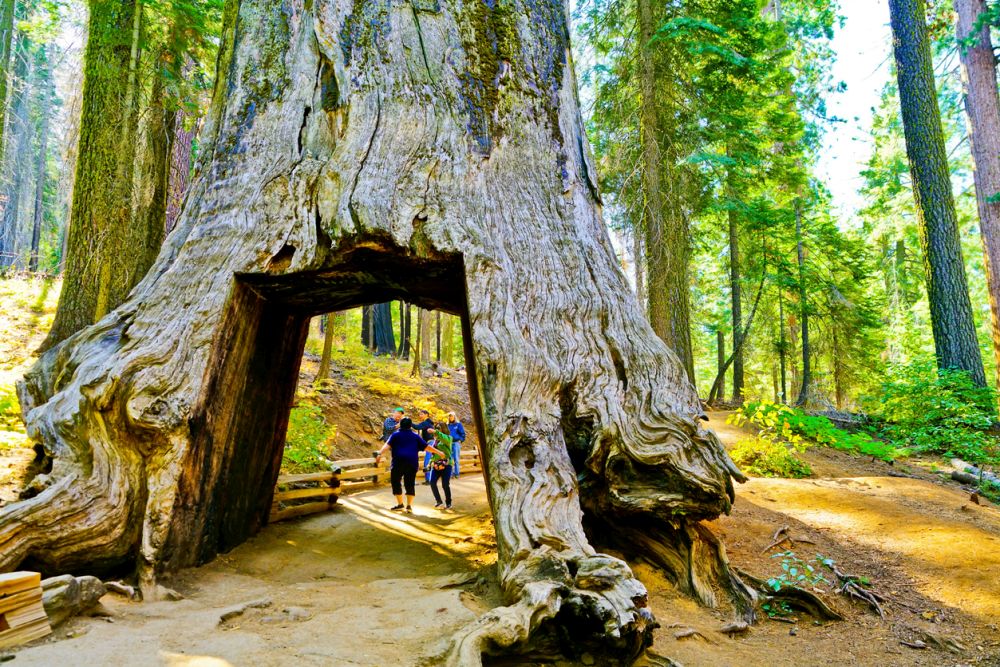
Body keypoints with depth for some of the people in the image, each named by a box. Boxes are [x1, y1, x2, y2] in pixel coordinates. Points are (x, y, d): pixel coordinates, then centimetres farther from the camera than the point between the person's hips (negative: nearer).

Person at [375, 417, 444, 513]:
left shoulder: (395, 435, 7)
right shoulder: (415, 436, 13)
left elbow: (387, 445, -9)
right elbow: (426, 446, 11)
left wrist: (380, 454, -21)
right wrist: (439, 452, 18)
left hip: (398, 462, -2)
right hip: (412, 463, 3)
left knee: (396, 482, 9)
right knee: (410, 484, 9)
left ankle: (400, 504, 9)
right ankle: (409, 505, 3)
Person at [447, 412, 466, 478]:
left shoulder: (458, 424, 3)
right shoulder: (447, 425, 11)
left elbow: (462, 433, 2)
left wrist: (461, 440, -6)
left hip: (456, 443, -3)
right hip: (449, 443, 3)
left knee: (456, 459, -3)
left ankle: (456, 473, 3)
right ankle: (451, 473, 9)